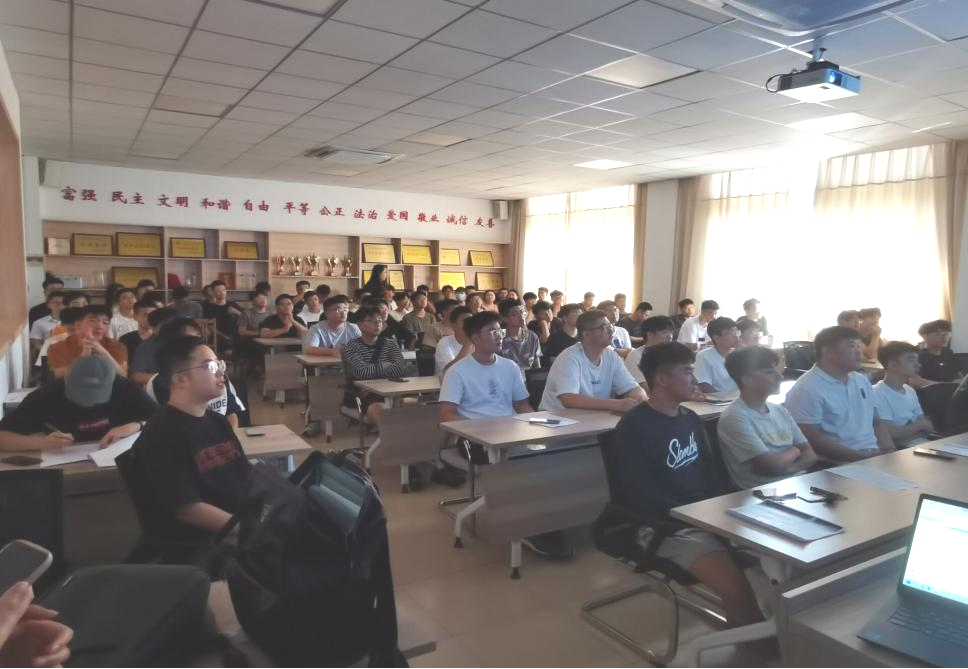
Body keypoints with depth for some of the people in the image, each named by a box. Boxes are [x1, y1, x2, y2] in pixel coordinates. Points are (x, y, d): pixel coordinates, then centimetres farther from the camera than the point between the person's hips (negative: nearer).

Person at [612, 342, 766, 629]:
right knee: (737, 588, -27)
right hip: (669, 526, -8)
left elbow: (711, 472, 16)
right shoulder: (633, 427, -14)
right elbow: (641, 497, -18)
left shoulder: (690, 418, 12)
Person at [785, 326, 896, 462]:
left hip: (874, 454, 8)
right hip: (838, 463, -8)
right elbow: (812, 440, -17)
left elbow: (877, 422, 22)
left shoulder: (862, 381, 16)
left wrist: (890, 451, 4)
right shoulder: (806, 389, -12)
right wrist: (861, 457, -18)